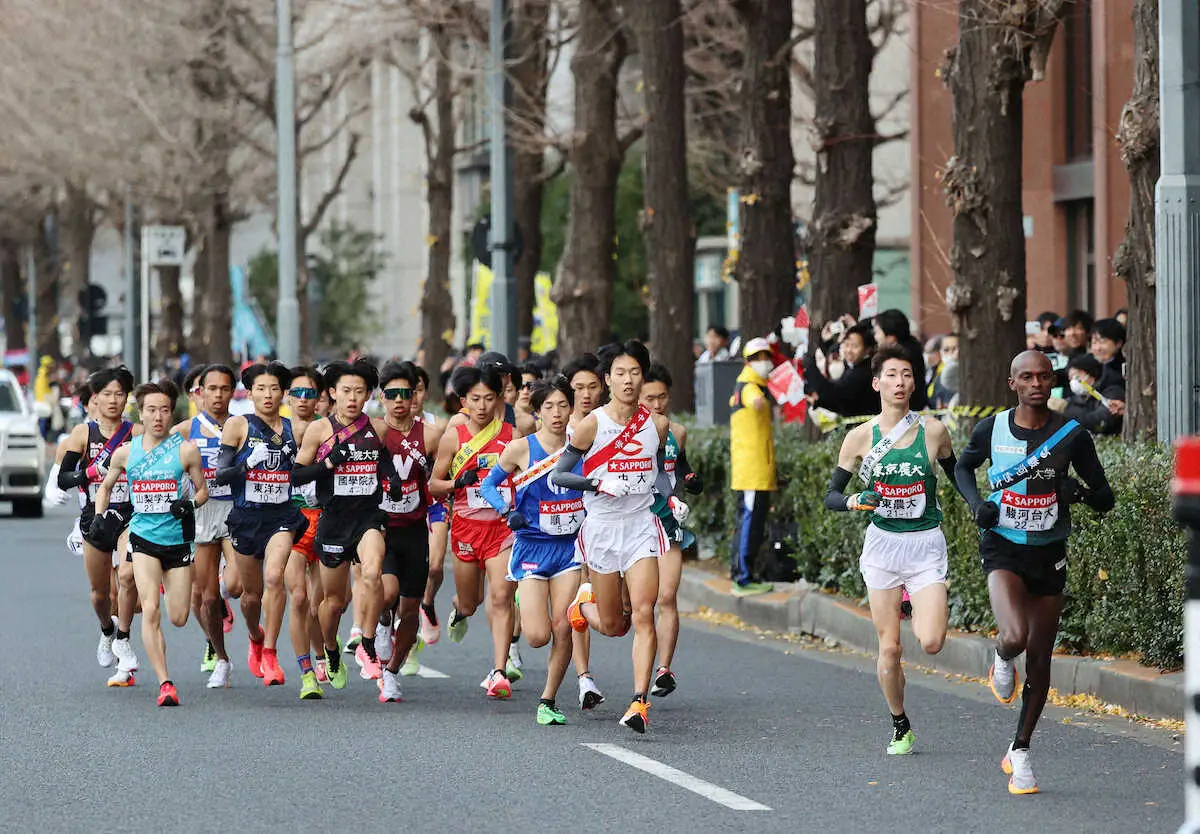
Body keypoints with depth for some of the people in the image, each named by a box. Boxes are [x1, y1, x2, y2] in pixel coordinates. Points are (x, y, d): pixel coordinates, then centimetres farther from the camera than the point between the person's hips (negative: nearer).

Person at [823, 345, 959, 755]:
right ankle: (900, 728, 20)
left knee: (931, 642, -17)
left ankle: (921, 616, 20)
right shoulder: (860, 437, -1)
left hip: (926, 545, -1)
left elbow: (958, 476, 16)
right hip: (882, 544, 1)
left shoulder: (933, 431, -2)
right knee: (889, 647, 0)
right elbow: (830, 496, 4)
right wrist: (854, 500, -17)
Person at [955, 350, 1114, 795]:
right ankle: (1002, 660, 11)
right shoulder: (992, 429, -5)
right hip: (1003, 547, -2)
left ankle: (1020, 750, 24)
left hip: (1050, 553, 2)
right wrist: (977, 502, -3)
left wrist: (1079, 491, -23)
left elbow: (1106, 498, -1)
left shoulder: (1072, 435, -6)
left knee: (1040, 661, 7)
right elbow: (963, 466, 16)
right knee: (1015, 637, -27)